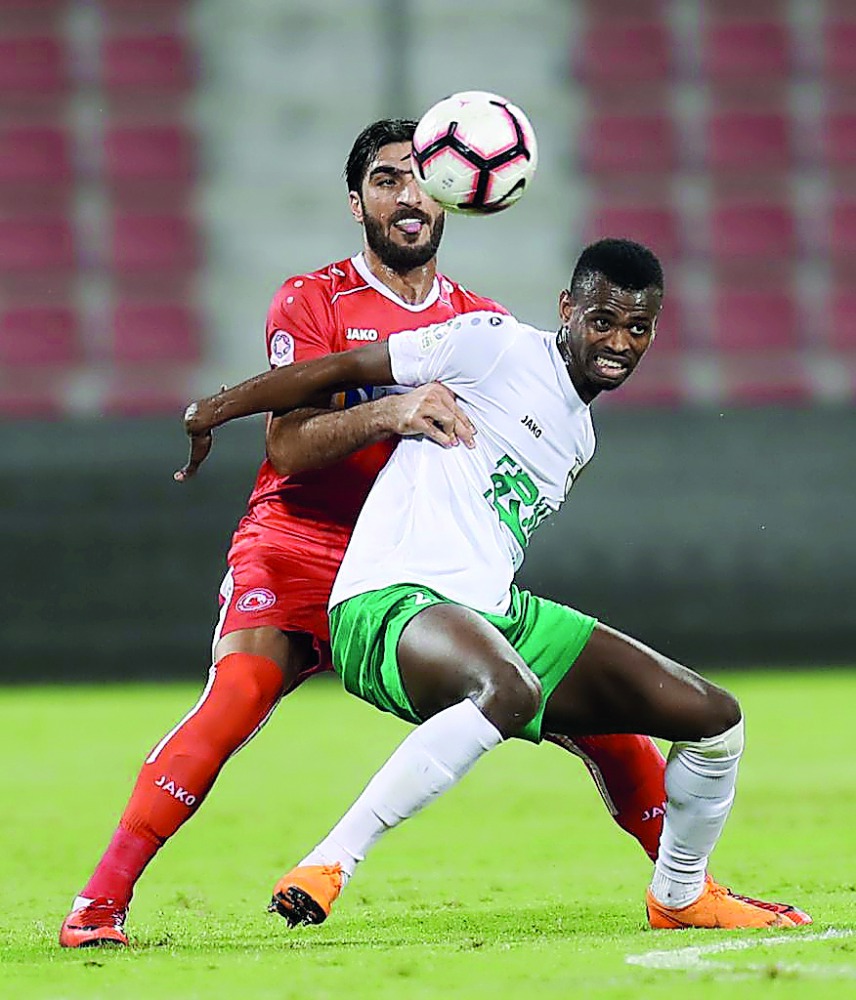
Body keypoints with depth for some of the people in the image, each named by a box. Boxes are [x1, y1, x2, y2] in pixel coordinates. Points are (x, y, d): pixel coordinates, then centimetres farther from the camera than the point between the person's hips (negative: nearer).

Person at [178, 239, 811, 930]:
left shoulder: (581, 438, 20)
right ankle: (327, 867, -34)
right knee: (510, 690, -43)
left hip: (499, 613, 8)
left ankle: (680, 896, 30)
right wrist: (216, 410, 2)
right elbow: (342, 371, -1)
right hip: (389, 603, -8)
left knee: (715, 718, 6)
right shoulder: (497, 346, -4)